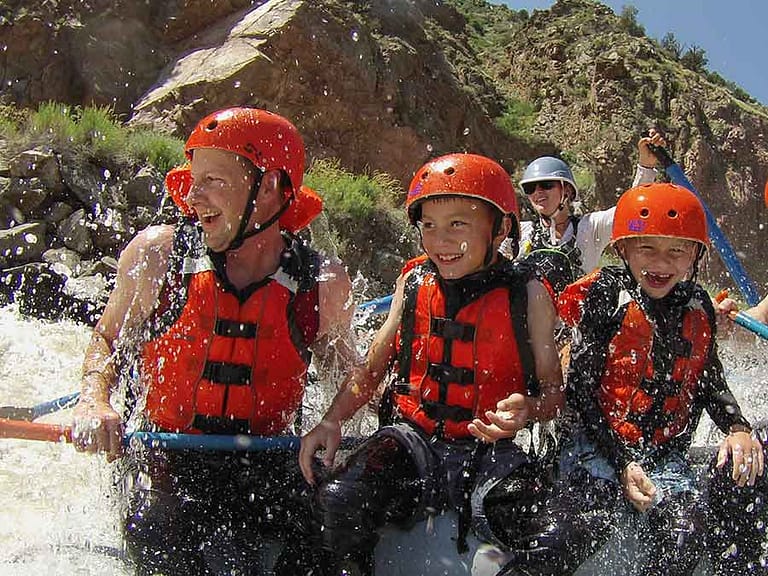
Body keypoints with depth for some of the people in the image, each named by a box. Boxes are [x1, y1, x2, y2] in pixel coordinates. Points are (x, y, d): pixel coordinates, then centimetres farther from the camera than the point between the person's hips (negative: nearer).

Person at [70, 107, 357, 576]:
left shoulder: (323, 284, -4)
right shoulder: (156, 253, -4)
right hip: (164, 462, 0)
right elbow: (108, 339, 11)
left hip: (267, 467, 1)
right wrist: (94, 400, -7)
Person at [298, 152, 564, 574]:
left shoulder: (527, 295, -4)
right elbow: (371, 368, 11)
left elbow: (554, 392, 0)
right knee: (337, 501, -25)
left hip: (488, 448, -2)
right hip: (411, 437, 2)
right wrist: (332, 420, -4)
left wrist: (527, 408, -23)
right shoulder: (413, 282, 4)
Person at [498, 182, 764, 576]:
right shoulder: (605, 298, -7)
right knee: (586, 520, -32)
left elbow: (709, 382, 20)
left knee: (682, 542, -23)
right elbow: (580, 391, -8)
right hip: (600, 445, -4)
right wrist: (621, 462, -15)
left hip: (667, 454, 4)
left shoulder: (697, 308, 8)